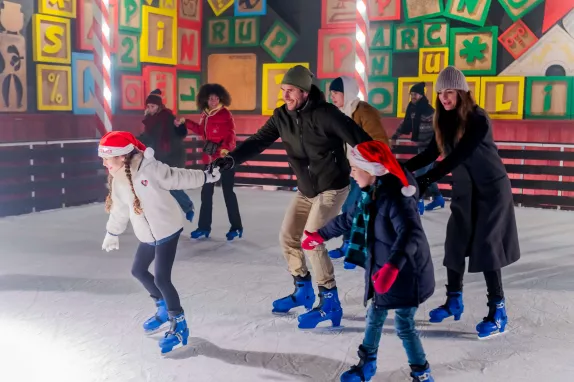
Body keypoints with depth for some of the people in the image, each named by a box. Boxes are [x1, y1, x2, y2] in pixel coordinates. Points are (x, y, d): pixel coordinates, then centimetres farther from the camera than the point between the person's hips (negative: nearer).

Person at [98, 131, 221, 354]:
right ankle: (163, 308, 40)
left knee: (161, 278, -12)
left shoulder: (149, 169, -22)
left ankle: (179, 326, 4)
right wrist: (112, 233, 26)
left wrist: (207, 177, -8)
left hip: (167, 230, -8)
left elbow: (178, 178, -12)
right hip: (147, 235, 9)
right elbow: (119, 209, 16)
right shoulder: (118, 180, 2)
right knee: (138, 270, 19)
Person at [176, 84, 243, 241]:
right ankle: (204, 227, 23)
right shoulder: (205, 114, 7)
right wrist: (185, 122, 17)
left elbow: (230, 135, -18)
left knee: (228, 192, -1)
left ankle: (236, 227, 12)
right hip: (210, 158, 7)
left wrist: (225, 149, -34)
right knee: (206, 192, 11)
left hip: (225, 158, -7)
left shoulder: (225, 114, -12)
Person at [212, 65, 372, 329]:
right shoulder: (281, 116, -4)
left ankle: (330, 302, -1)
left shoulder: (324, 114, -22)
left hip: (333, 187, -7)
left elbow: (359, 139, -22)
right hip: (306, 189, 8)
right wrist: (231, 159, -25)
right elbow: (259, 141, -8)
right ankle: (303, 290, 29)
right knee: (288, 236, 9)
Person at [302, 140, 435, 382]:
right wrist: (321, 235, 26)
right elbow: (349, 219, 17)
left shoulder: (395, 196, -27)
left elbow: (411, 233, -41)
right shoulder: (370, 194, 0)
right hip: (381, 270, 8)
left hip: (406, 274, -8)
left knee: (404, 326, 3)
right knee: (375, 316, 19)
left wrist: (393, 265, -54)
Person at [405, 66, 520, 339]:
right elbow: (431, 153, 2)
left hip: (491, 190, -7)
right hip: (464, 192, 7)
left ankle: (498, 311, 3)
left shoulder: (478, 119, -21)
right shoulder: (445, 121, 1)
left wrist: (427, 180, -37)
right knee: (455, 245, 8)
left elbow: (458, 156, -30)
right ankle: (454, 302, 24)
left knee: (485, 248, -8)